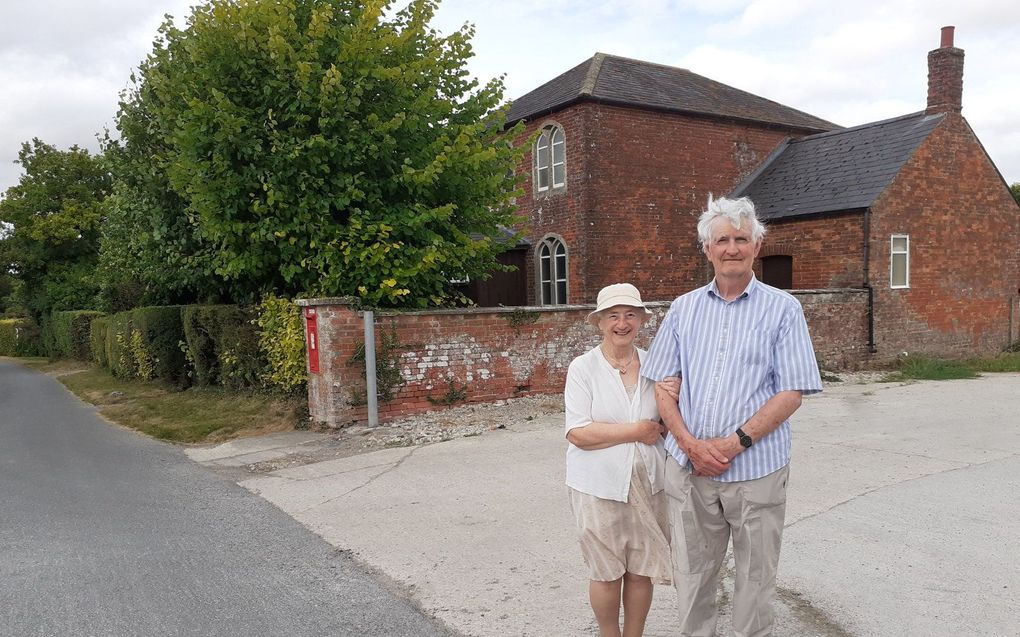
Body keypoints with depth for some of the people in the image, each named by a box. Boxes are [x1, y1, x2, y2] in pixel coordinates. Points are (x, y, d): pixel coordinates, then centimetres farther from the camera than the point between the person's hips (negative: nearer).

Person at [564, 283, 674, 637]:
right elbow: (578, 433, -15)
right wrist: (635, 431, -16)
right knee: (606, 572, 10)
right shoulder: (583, 368, -8)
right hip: (599, 485, -3)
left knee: (641, 569, 13)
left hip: (647, 483, 3)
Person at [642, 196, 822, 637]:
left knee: (755, 580, 13)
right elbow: (663, 385, 4)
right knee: (691, 576, 14)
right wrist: (691, 444, -10)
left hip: (756, 471, -2)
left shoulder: (783, 309, -2)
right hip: (688, 469, 2)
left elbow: (791, 393, -7)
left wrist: (735, 443, -16)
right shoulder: (684, 308, 7)